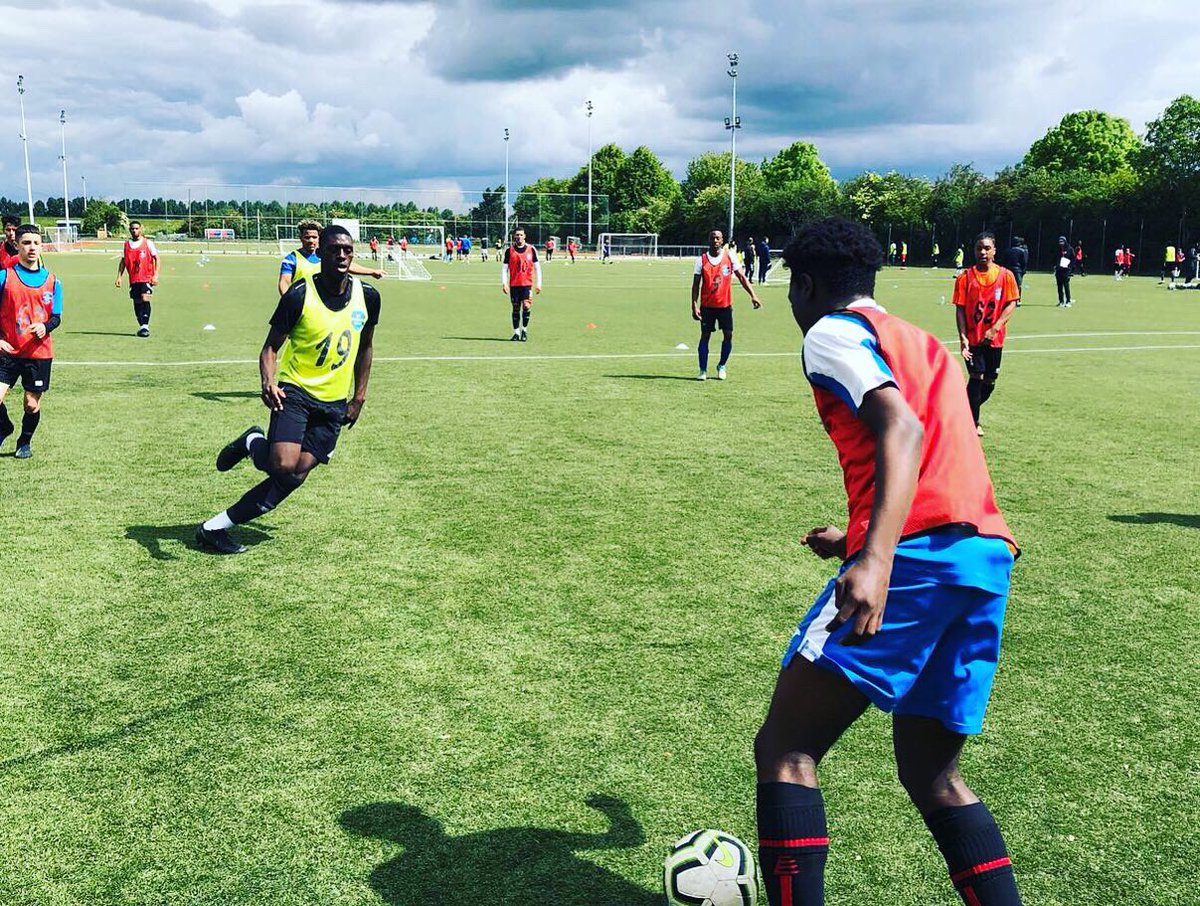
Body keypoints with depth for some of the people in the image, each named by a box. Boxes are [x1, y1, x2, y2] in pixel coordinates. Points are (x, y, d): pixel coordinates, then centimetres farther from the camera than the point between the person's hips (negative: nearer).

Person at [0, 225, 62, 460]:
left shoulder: (52, 281, 4)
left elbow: (56, 317, 6)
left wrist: (45, 327, -16)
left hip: (39, 352, 1)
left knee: (32, 404, 5)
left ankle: (25, 442, 32)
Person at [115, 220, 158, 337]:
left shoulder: (148, 243, 0)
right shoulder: (126, 244, 11)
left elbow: (156, 258, 0)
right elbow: (123, 261, 16)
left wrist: (156, 275, -9)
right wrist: (119, 277, 9)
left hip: (146, 278, -5)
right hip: (133, 279, 5)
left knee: (145, 299, -19)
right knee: (137, 303, 7)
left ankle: (145, 326, -19)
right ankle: (142, 326, 17)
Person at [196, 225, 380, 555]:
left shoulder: (367, 296, 1)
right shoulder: (299, 295, -12)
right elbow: (271, 346, -7)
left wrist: (359, 396, 14)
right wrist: (268, 382, -26)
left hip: (335, 403, 4)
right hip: (295, 391, -4)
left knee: (297, 475, -5)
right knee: (284, 465, -26)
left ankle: (215, 527, 5)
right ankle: (252, 443, 11)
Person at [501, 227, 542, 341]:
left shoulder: (531, 250, 5)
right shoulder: (509, 250, 4)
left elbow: (537, 268, 8)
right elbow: (504, 268, 5)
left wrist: (538, 284, 4)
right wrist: (504, 283, -5)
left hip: (527, 284, -1)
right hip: (514, 284, 1)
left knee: (526, 306, -14)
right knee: (516, 308, 5)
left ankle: (524, 329, 6)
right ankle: (516, 332, 14)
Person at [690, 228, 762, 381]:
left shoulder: (730, 257, -1)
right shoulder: (701, 260, -3)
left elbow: (742, 277, 0)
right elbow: (696, 284, -2)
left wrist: (753, 296, -10)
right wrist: (694, 306, -11)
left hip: (725, 304, 1)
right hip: (707, 305, -1)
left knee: (728, 335, 0)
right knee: (705, 336, -2)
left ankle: (721, 366, 20)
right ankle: (703, 371, 7)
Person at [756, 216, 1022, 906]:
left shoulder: (832, 332, 3)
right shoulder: (925, 344, 29)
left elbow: (903, 430, -16)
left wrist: (875, 559, -29)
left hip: (916, 555, -9)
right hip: (990, 555, 9)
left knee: (784, 747, -3)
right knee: (932, 775, 18)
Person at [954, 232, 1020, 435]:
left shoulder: (1006, 275, 0)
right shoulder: (965, 277, -3)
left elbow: (1011, 304, -3)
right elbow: (960, 309, -4)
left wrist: (995, 328, -15)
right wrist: (963, 337, -13)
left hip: (995, 338, 2)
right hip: (973, 337, -2)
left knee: (990, 382, 8)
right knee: (976, 377, -9)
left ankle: (969, 412, 32)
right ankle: (973, 423, 3)